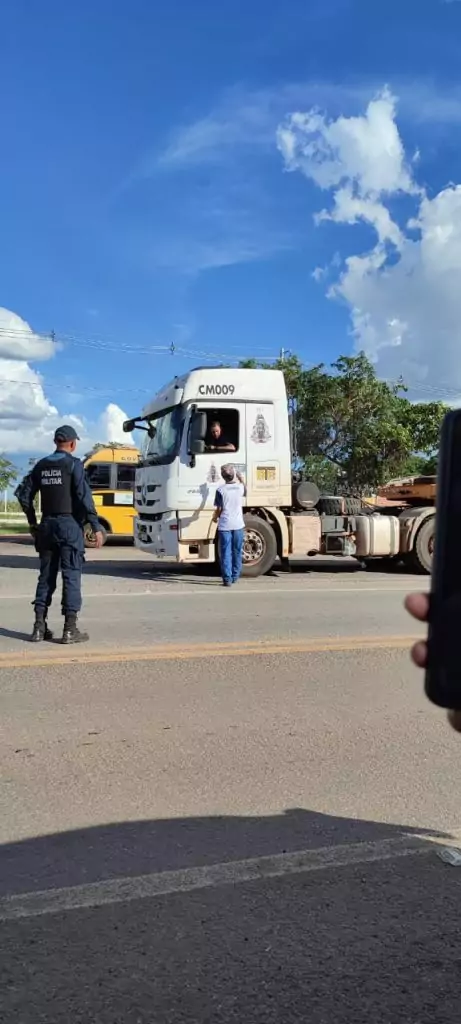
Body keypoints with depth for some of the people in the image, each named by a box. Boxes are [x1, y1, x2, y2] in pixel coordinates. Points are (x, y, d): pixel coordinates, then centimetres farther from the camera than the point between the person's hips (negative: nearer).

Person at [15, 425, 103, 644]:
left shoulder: (41, 465, 10)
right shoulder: (74, 464, -7)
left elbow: (24, 494, 11)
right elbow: (84, 497, -15)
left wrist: (33, 523, 20)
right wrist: (96, 527, -13)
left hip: (47, 525, 6)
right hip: (70, 525, -6)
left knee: (46, 576, 11)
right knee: (71, 576, -3)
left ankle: (39, 627, 11)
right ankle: (70, 629, -3)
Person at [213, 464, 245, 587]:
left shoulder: (221, 489, -8)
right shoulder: (240, 487, 1)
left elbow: (218, 509, -4)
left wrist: (215, 518, 14)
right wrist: (240, 477, 42)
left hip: (225, 525, -3)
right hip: (238, 525, 3)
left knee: (226, 553, 1)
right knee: (237, 552, 14)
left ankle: (227, 579, -3)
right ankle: (235, 577, 23)